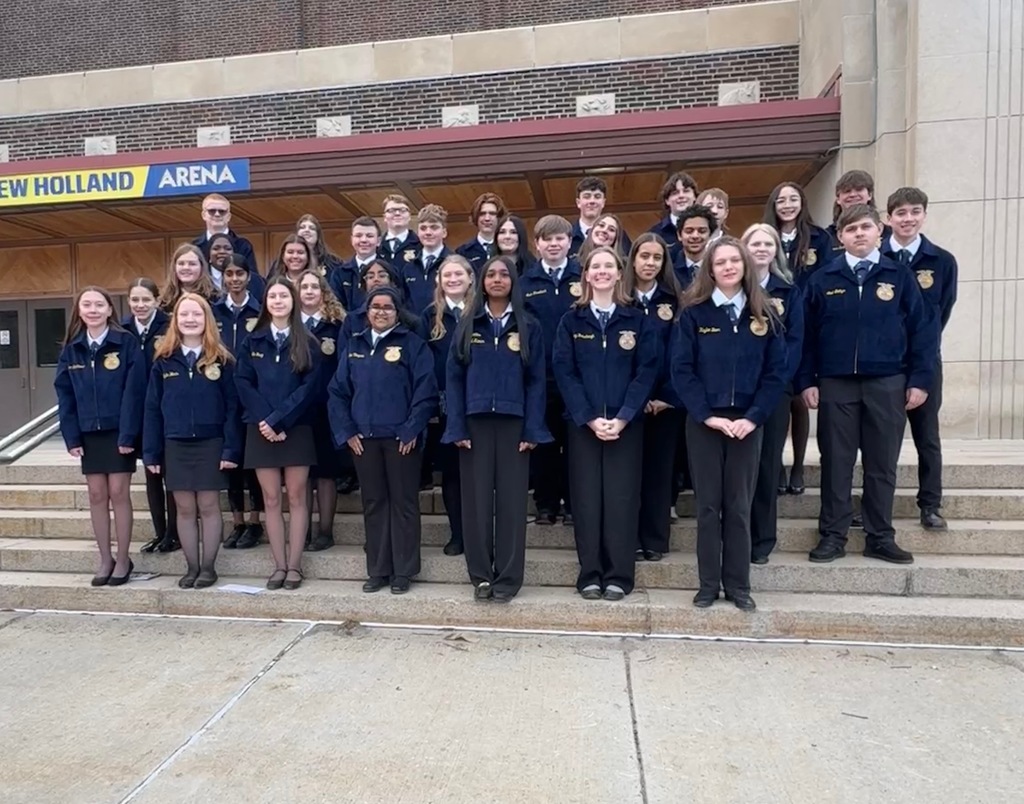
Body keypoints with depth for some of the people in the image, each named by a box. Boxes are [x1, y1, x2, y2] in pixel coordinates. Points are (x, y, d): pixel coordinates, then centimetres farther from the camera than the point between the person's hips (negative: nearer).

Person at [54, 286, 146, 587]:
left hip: (118, 431, -4)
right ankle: (105, 559, 20)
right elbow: (64, 394, 6)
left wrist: (128, 434, -17)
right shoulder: (72, 348, 7)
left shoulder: (126, 343, -7)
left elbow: (134, 391, -12)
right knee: (96, 495, 9)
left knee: (118, 493, 0)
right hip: (88, 433, 4)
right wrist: (71, 436, -2)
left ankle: (123, 559, 13)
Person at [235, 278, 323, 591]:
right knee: (271, 499, 6)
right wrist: (264, 420, -12)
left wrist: (279, 420, -15)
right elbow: (243, 383, 1)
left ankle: (294, 565, 11)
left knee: (296, 497, 3)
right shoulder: (252, 342, 8)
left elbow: (309, 387, -8)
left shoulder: (307, 344, 1)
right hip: (261, 430, 2)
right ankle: (279, 565, 14)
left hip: (297, 430, -2)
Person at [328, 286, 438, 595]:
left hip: (401, 437, -4)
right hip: (364, 438, 4)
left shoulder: (413, 344, -1)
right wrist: (346, 431, 0)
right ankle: (377, 570, 21)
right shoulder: (354, 346, 12)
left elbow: (426, 392, -8)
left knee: (403, 503, 4)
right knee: (373, 504, 10)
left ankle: (403, 572, 15)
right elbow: (337, 392, 10)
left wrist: (411, 431, -14)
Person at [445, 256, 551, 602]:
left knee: (511, 500, 2)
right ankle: (481, 575, 16)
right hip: (475, 422, 1)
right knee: (476, 499, 4)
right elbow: (454, 377, 3)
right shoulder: (467, 324, 8)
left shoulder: (528, 326, 6)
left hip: (513, 423, -1)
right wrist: (457, 427, -6)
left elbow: (537, 380, 2)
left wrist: (532, 430, -7)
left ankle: (508, 578, 12)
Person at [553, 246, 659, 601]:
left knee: (622, 498, 1)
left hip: (626, 422, 0)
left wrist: (622, 417, -14)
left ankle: (618, 576, 12)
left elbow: (647, 371, -2)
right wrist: (589, 418, -12)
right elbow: (563, 372, -2)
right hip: (582, 423, 1)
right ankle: (590, 575, 13)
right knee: (586, 498, 3)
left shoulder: (637, 319, 5)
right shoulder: (571, 321, 6)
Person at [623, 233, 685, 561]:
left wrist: (668, 396, -10)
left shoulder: (674, 301, 5)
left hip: (665, 400, 1)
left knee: (658, 469, 6)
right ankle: (630, 540, 13)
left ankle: (655, 540, 16)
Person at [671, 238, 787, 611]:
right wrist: (707, 415, -14)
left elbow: (776, 371, 1)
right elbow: (681, 369, -6)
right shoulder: (694, 313, -1)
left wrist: (752, 417, -10)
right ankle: (708, 584, 15)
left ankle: (738, 585, 18)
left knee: (739, 506, 7)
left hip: (747, 422, 1)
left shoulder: (764, 314, 5)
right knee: (708, 504, 5)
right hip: (704, 422, -1)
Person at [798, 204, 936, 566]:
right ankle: (833, 536, 15)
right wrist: (806, 381, -2)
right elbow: (807, 334, 4)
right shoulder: (822, 279, 5)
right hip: (835, 384, 0)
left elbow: (923, 330, 3)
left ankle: (880, 537, 20)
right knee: (836, 463, 5)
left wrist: (920, 380, -4)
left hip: (887, 384, 1)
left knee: (882, 465, 8)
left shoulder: (901, 276, 5)